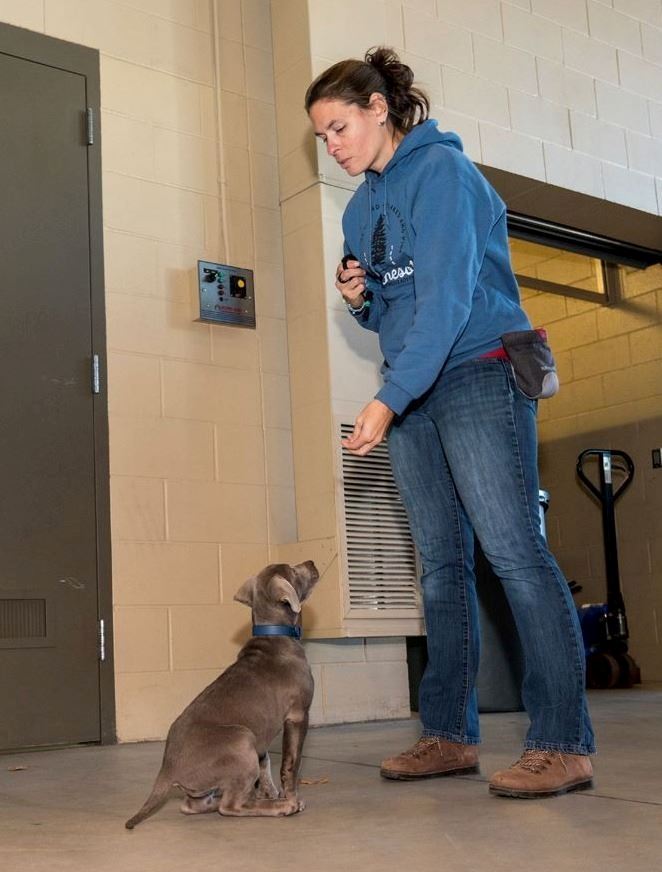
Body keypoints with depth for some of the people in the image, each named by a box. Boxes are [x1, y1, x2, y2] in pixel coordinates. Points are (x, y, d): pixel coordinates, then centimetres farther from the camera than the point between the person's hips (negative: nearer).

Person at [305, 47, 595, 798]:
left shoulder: (440, 170, -8)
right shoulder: (360, 208, 17)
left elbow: (448, 293, -19)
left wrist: (389, 398, -25)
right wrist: (361, 299, -1)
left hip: (478, 372, -8)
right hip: (411, 393, 8)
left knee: (511, 549, -12)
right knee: (441, 561, 6)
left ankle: (562, 744, -9)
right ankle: (448, 734, 11)